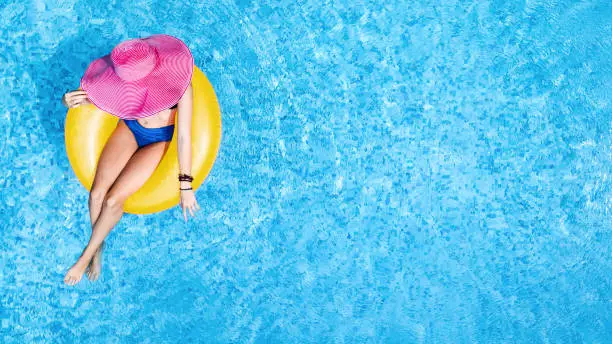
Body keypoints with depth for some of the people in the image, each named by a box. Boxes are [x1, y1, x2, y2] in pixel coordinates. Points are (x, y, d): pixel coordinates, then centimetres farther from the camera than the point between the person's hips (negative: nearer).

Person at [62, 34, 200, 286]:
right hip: (129, 128, 3)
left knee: (114, 199, -13)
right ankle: (99, 246, 17)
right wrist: (69, 101, -31)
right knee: (97, 193, -11)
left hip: (158, 140, -3)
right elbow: (89, 90, -7)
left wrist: (185, 185, -22)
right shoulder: (125, 74, -23)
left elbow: (184, 135, -26)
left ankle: (87, 255, 11)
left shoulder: (179, 84, -33)